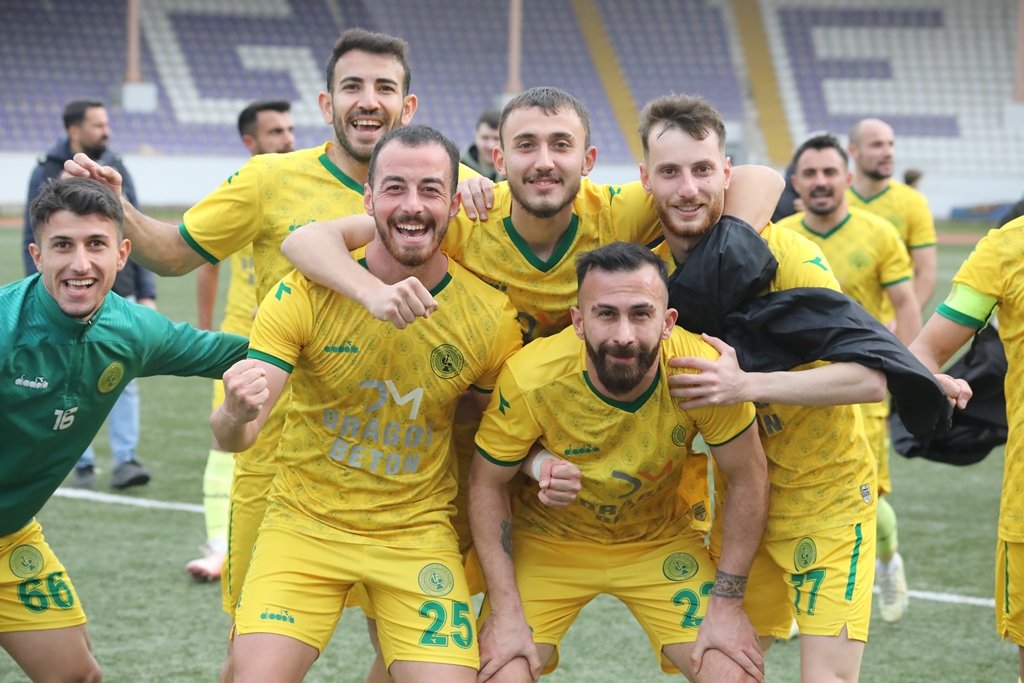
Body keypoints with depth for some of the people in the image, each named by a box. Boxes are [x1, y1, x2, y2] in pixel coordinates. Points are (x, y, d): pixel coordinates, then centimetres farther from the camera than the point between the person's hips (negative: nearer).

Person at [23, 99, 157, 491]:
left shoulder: (117, 170, 8)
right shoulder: (48, 175, -2)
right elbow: (34, 240, -1)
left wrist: (147, 293, 6)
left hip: (118, 296, 2)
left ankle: (125, 460, -4)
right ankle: (83, 465, 11)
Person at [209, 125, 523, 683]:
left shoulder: (492, 317, -8)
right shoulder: (305, 293, -12)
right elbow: (234, 437, -16)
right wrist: (235, 416, -38)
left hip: (417, 531, 1)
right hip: (305, 525, -1)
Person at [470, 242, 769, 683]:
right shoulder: (530, 378, -29)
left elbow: (748, 479, -12)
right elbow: (487, 484, -13)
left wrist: (726, 601, -11)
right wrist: (506, 611, -15)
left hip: (660, 542, 1)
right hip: (549, 541, -1)